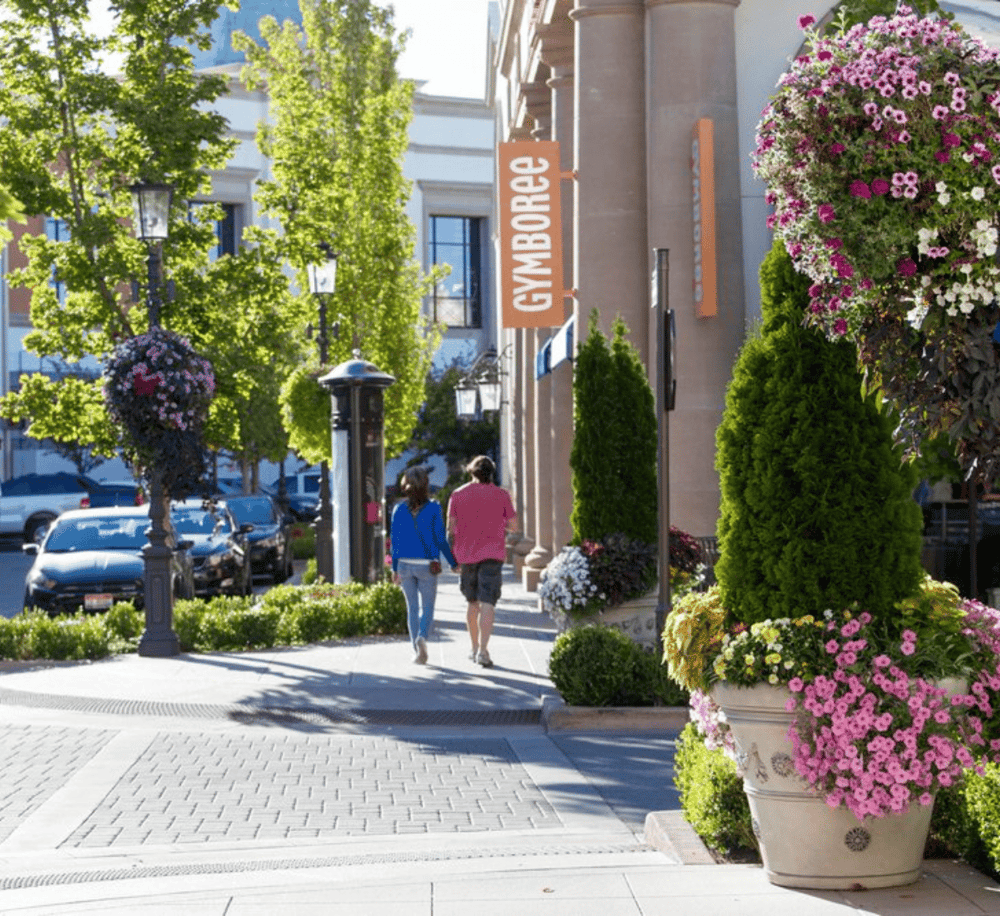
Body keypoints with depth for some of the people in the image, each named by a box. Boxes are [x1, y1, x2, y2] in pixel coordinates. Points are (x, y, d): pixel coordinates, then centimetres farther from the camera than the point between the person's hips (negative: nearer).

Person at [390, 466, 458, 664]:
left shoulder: (399, 508, 0)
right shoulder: (433, 508, -7)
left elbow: (394, 539, 1)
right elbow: (440, 539, -7)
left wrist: (395, 568, 8)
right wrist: (453, 563, 3)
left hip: (405, 564, 2)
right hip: (426, 565, -2)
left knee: (412, 607, 12)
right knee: (427, 606, 8)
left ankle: (417, 652, 11)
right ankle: (422, 637, -19)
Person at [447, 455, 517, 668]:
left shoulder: (457, 495, 4)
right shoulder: (501, 495, 0)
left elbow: (451, 528, 2)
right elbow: (513, 526, 2)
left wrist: (453, 558, 11)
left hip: (466, 555, 2)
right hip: (492, 554, -2)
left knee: (473, 603, 17)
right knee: (487, 604, -8)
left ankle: (475, 648, 23)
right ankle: (483, 650, -19)